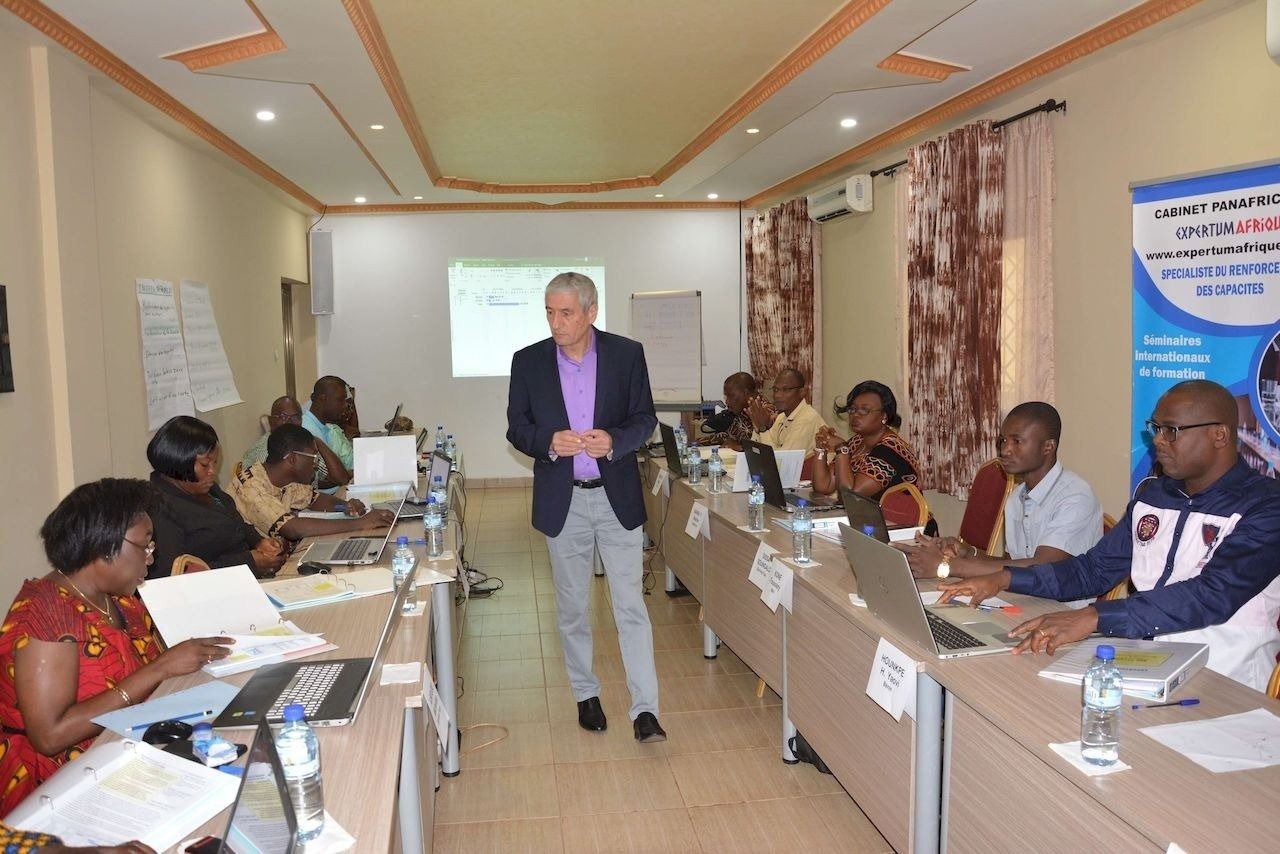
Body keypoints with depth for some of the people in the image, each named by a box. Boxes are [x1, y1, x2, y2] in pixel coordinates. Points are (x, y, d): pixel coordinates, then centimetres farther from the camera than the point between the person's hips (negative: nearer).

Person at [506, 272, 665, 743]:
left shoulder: (627, 354, -3)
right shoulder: (528, 361, -1)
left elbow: (645, 418, 1)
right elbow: (516, 428, 3)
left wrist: (614, 440, -19)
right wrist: (549, 441, -18)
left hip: (618, 496, -1)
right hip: (562, 501, 2)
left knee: (631, 606, -1)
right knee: (572, 608, 13)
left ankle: (644, 709, 5)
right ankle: (585, 694, 31)